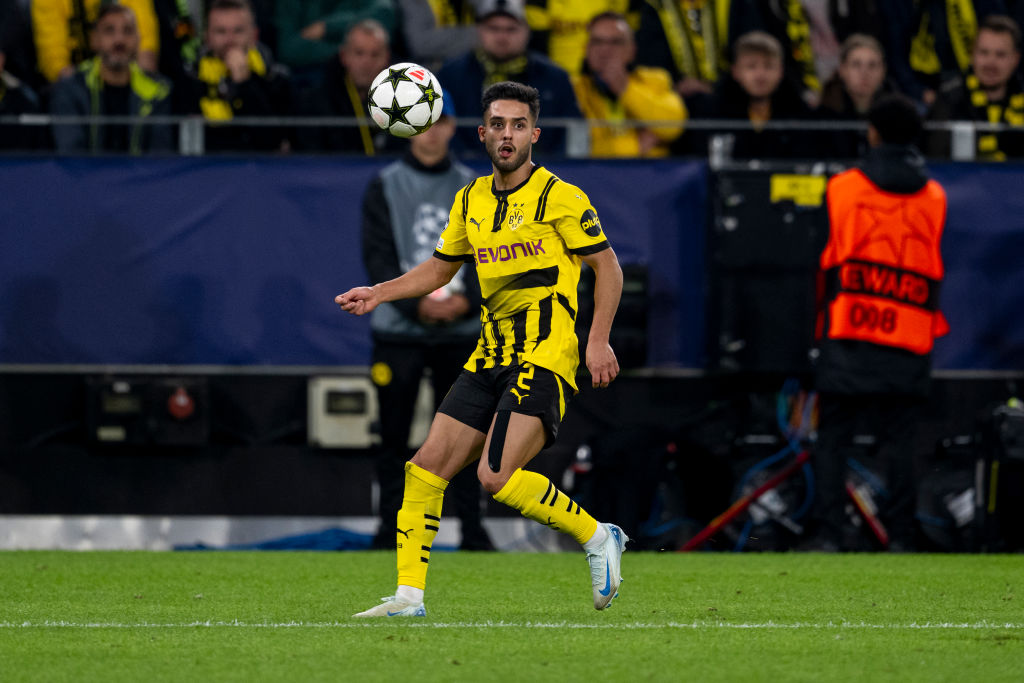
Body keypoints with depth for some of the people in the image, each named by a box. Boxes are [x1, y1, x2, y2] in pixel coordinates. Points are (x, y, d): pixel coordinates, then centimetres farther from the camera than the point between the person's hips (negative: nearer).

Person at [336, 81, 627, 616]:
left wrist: (599, 340, -13)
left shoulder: (559, 197, -6)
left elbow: (607, 267, -3)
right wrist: (379, 293, 12)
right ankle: (409, 596, 5)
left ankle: (596, 537, -1)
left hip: (545, 357, -7)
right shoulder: (471, 200, 13)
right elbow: (439, 268, 25)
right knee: (428, 465, -1)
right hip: (490, 356, 7)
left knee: (495, 477, -20)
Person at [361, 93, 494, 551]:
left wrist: (467, 299, -13)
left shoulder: (472, 188, 9)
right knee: (394, 434, -1)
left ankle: (472, 530, 3)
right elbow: (378, 259, -3)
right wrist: (417, 304, -16)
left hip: (461, 330, 1)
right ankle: (390, 528, 4)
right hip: (398, 330, -1)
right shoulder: (385, 187, 3)